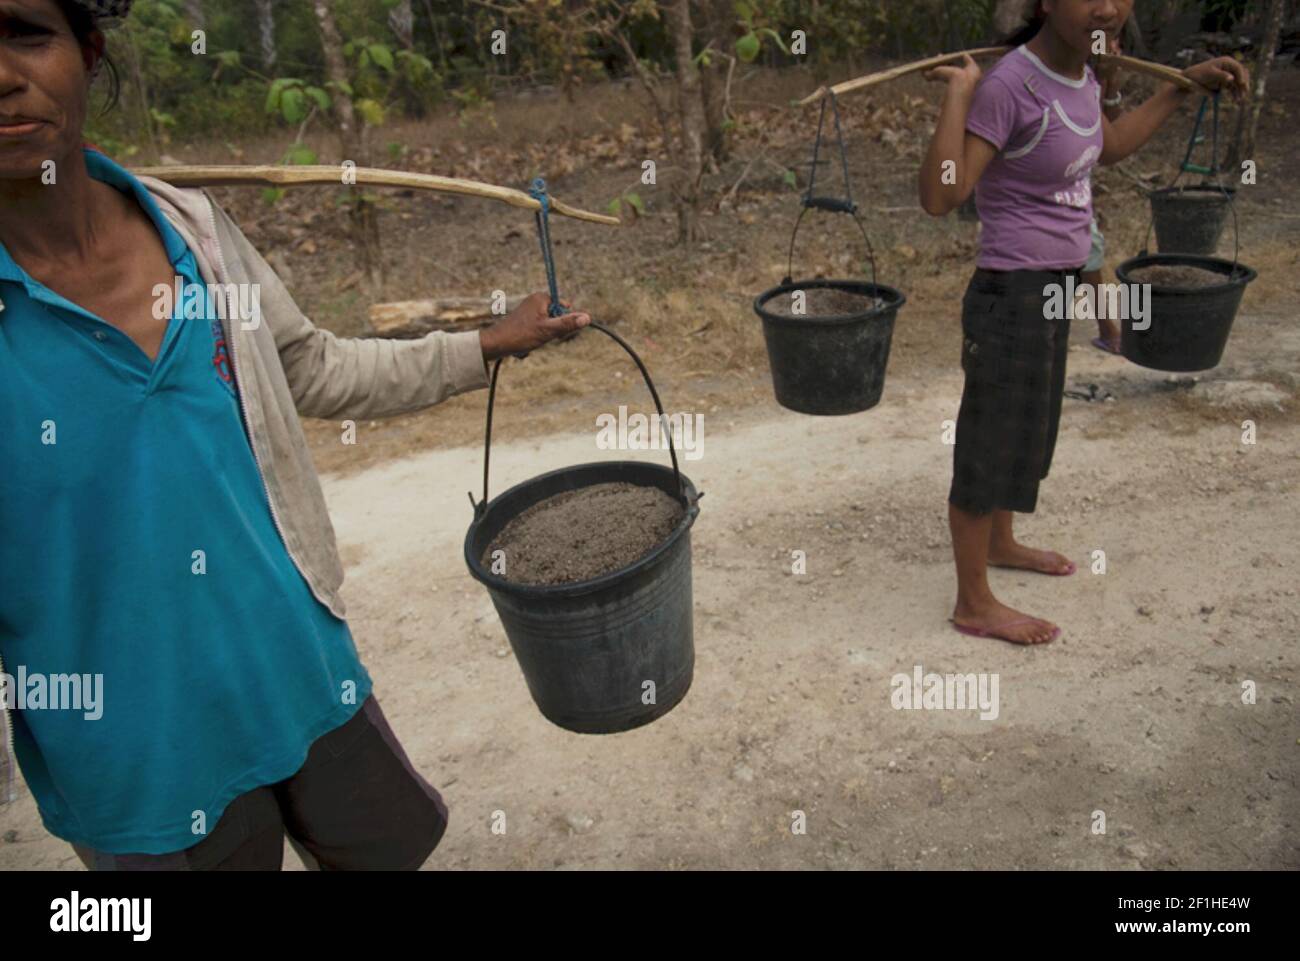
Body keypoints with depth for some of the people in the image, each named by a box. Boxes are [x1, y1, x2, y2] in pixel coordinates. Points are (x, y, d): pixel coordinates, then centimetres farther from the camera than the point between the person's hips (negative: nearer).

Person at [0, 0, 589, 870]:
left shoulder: (193, 229, -6)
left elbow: (314, 369, 9)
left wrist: (486, 346, 10)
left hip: (301, 672, 4)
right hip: (134, 759, -3)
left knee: (396, 841, 23)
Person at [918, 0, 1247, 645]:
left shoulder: (1076, 72, 6)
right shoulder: (1008, 85, -19)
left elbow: (1107, 148, 25)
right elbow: (939, 197, -27)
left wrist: (1187, 84, 24)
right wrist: (958, 92, -29)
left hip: (1053, 289, 9)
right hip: (1013, 296, -9)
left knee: (1025, 429, 22)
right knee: (991, 441, 1)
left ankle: (1000, 543, 43)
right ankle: (973, 604, 15)